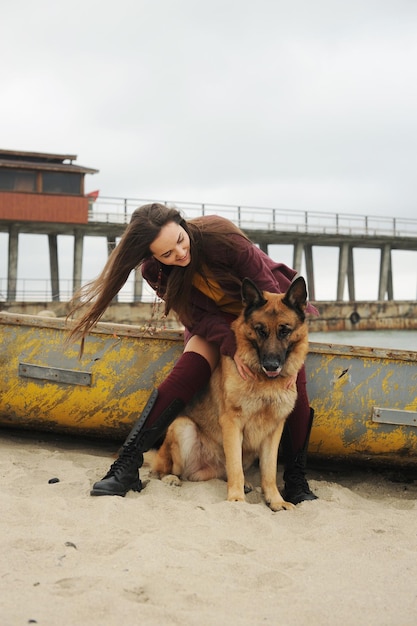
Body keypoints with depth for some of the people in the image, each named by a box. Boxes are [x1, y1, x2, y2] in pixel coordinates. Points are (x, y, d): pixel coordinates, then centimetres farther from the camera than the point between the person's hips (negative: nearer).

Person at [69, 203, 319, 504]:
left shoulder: (218, 233, -31)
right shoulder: (156, 272, -19)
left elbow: (267, 288, -26)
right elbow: (201, 316, -19)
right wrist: (232, 348, -39)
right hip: (214, 320, 2)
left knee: (292, 384, -23)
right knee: (184, 376, -24)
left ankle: (296, 481, -12)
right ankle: (127, 466, -24)